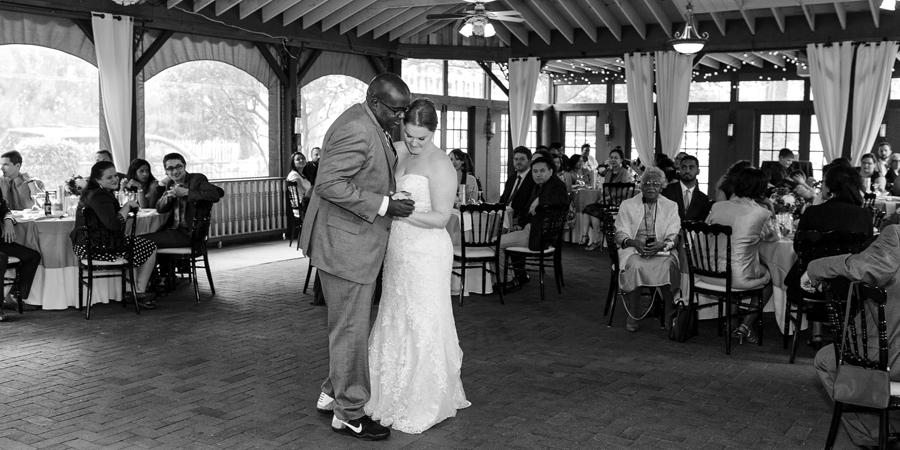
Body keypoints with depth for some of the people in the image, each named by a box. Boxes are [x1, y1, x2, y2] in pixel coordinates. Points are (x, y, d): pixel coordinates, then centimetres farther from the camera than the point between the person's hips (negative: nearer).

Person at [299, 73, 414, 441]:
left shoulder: (372, 126, 10)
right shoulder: (356, 130, -22)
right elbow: (329, 184, -27)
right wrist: (383, 204, -25)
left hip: (358, 245, 11)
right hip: (345, 246, -11)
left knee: (351, 326, 20)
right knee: (351, 329, 0)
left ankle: (332, 394, 33)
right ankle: (348, 414, 13)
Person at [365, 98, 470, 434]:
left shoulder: (440, 166, -12)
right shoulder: (395, 152, 6)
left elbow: (441, 218, -14)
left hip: (426, 254, -7)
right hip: (398, 251, 7)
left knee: (423, 325, 2)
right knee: (394, 321, 14)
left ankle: (425, 406, 16)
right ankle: (396, 396, 29)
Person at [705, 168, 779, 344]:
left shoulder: (717, 207, -1)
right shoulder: (763, 214, -9)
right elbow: (772, 238, 9)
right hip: (739, 278, -5)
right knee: (769, 278, 26)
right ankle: (745, 326, 18)